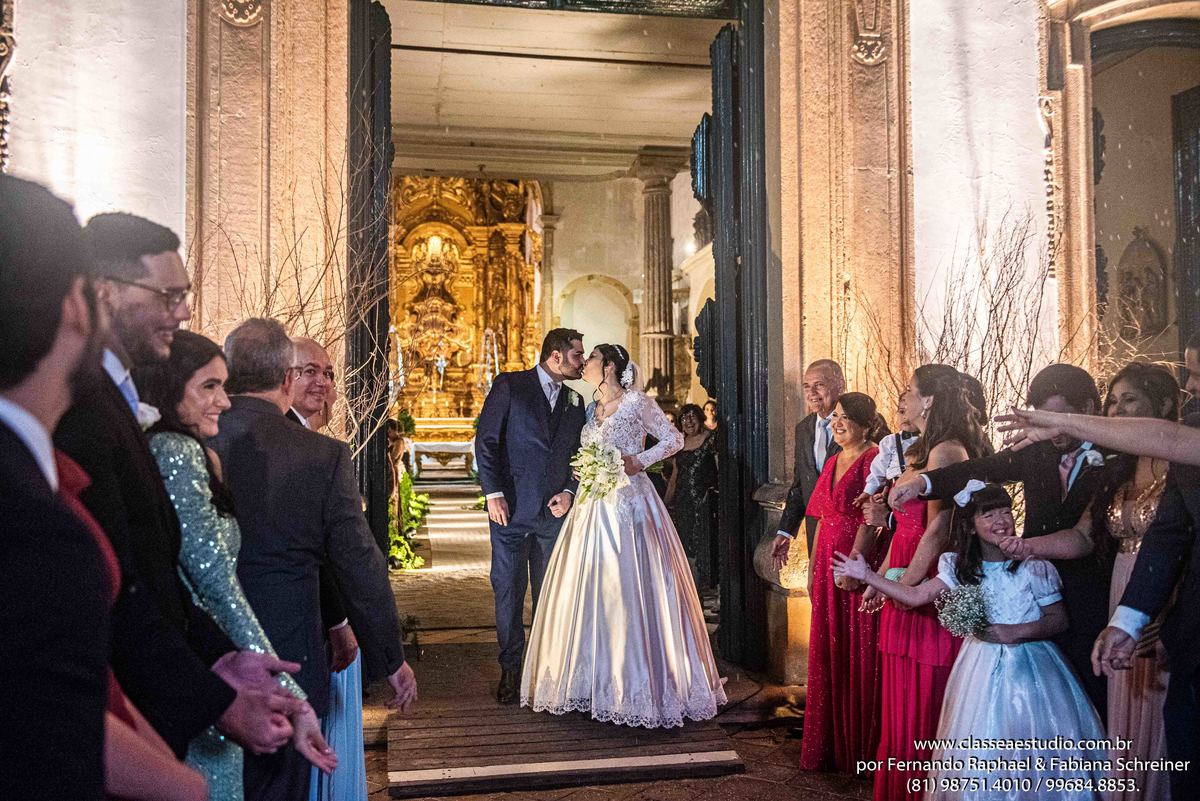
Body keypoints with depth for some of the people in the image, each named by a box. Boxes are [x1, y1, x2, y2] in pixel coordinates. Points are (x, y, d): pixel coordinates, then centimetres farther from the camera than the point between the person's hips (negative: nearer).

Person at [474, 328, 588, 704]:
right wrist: (493, 494, -10)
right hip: (511, 508, -4)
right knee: (508, 591, 1)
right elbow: (486, 441, -4)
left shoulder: (574, 401, 13)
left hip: (554, 511, 4)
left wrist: (569, 491, 0)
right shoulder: (509, 386, -1)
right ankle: (510, 669, 13)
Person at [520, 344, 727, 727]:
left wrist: (639, 460, -13)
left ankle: (640, 684, 4)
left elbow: (674, 439, -2)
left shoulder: (637, 402, -3)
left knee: (632, 589, -6)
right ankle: (595, 679, 14)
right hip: (594, 506, 7)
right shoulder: (591, 409, 16)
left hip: (629, 506, -6)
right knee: (590, 590, 4)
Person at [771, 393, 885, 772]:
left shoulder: (873, 460, -9)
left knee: (859, 654, 1)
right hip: (828, 564, 8)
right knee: (827, 653, 14)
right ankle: (830, 746, 27)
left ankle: (861, 749, 15)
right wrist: (813, 568, 15)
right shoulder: (833, 462, 15)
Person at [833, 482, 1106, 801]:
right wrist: (866, 575, -4)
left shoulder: (1033, 566, -10)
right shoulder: (959, 567, 1)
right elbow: (915, 596, 0)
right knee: (981, 754, 6)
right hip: (982, 668, 3)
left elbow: (1059, 620, -6)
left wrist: (1015, 633, -19)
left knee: (1033, 755, 2)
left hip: (1029, 667, -2)